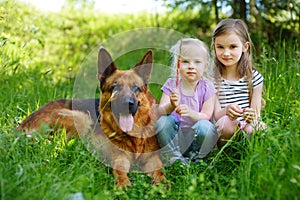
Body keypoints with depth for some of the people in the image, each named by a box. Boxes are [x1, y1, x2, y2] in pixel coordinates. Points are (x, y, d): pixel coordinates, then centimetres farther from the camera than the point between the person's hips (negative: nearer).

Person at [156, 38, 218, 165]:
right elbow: (160, 111, -11)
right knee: (163, 121, -26)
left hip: (196, 136, -1)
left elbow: (206, 116, -13)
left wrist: (190, 113, -36)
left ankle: (194, 159, -8)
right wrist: (171, 106, -35)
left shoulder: (207, 87, -3)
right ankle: (174, 157, -13)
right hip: (174, 136, 1)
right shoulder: (171, 84, 0)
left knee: (205, 126, -32)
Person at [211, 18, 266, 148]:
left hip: (248, 129, 1)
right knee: (225, 123, -35)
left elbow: (256, 113, 3)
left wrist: (252, 116, -23)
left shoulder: (254, 77, 4)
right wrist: (226, 111, -31)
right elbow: (216, 115, -6)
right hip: (222, 137, -1)